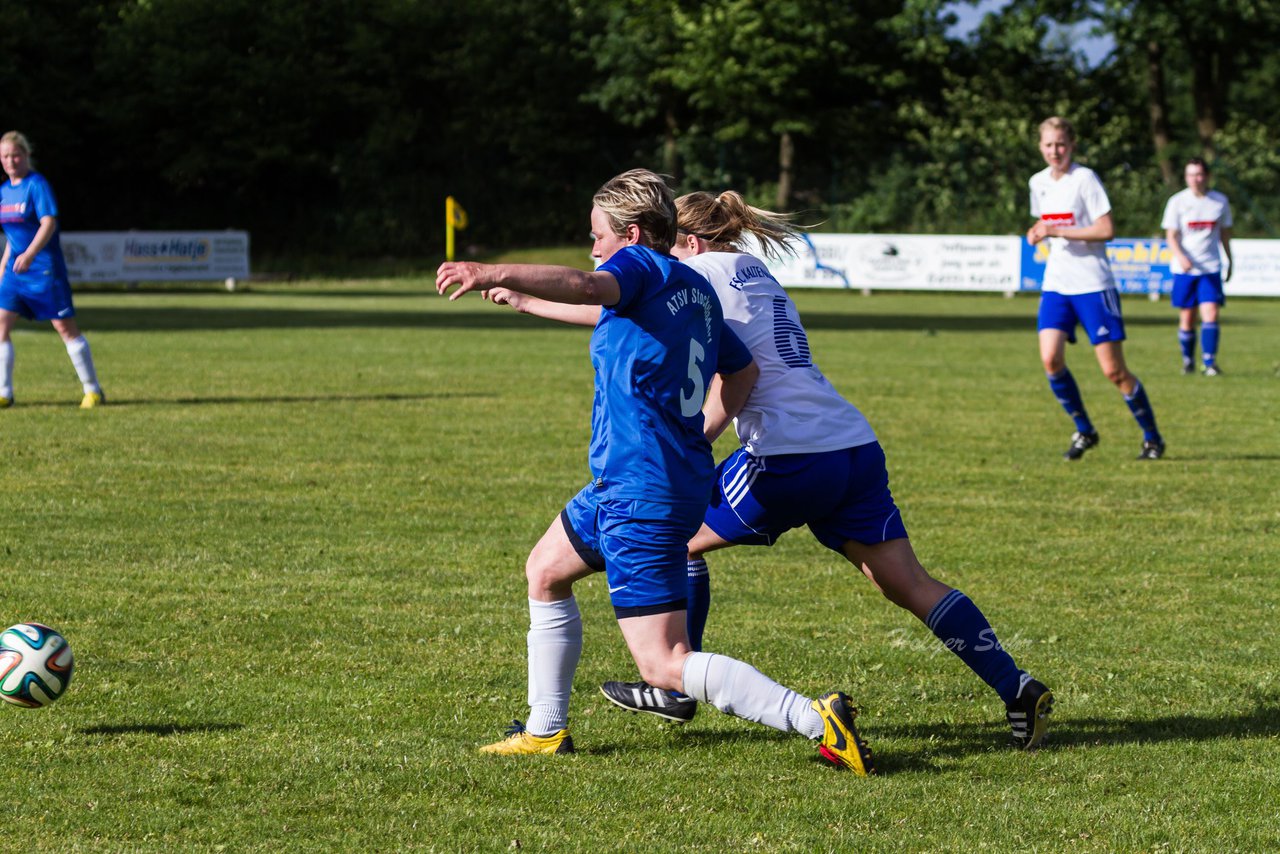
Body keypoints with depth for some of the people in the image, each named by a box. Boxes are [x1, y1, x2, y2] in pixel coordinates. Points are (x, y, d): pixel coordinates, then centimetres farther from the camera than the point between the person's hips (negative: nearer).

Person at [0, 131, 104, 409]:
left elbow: (48, 223, -21)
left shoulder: (37, 185, -11)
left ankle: (93, 391, 5)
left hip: (44, 266, -7)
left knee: (65, 326, -4)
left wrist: (29, 254, -32)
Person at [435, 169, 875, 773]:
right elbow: (742, 370, 30)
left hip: (641, 493, -10)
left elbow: (591, 287, -36)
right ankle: (545, 730, 36)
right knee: (545, 571, 29)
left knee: (665, 665, -13)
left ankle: (815, 720, -21)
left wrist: (496, 273, -49)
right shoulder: (696, 288, 14)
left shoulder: (643, 266, -11)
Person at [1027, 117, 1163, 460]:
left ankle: (1152, 438, 13)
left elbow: (1107, 230, -15)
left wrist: (1057, 231, -20)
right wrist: (1038, 234, 3)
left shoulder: (1084, 178, -10)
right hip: (1056, 284, 5)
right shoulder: (1039, 182, 9)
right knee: (1050, 358, -13)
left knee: (1114, 370, -5)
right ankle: (1084, 431, 6)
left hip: (1093, 284, -5)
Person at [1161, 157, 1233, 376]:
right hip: (1184, 269, 0)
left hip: (1210, 268, 0)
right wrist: (1181, 256, -24)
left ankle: (1210, 362, -14)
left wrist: (1230, 262, 20)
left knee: (1210, 314, -13)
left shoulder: (1220, 201, 3)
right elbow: (1171, 236, -6)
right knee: (1187, 318, 5)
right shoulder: (1177, 202, -3)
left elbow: (1225, 233, 15)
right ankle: (1188, 361, 22)